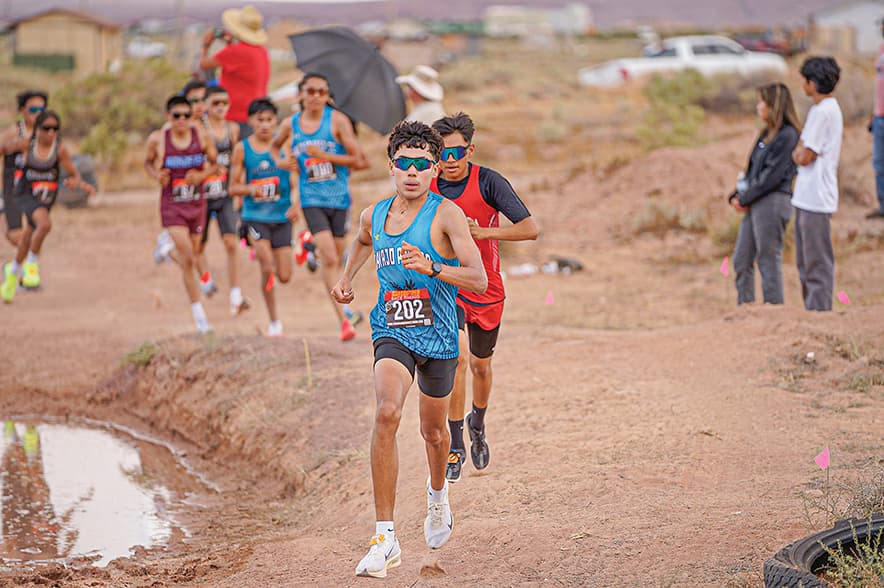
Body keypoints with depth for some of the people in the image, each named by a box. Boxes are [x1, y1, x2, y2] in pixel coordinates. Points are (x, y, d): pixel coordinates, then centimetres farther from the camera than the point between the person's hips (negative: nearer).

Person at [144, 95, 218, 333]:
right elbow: (148, 162, 9)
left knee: (190, 256, 17)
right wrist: (157, 175, -12)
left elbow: (215, 163, 5)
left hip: (196, 203, 3)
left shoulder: (201, 135, -6)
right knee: (189, 260, -14)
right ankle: (199, 315, -8)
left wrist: (202, 175, -15)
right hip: (172, 205, -3)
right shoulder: (158, 139, -9)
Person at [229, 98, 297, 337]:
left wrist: (296, 205, -10)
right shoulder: (242, 148, -2)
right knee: (268, 268, -17)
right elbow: (233, 187, 3)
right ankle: (274, 322, 0)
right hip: (255, 216, -1)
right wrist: (250, 189, -18)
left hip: (282, 216, 2)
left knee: (284, 276, 0)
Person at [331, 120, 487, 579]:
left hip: (437, 334, -1)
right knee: (387, 412, -27)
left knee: (433, 430, 19)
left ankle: (438, 494, 56)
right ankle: (385, 538, -27)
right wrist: (346, 277, 15)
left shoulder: (446, 214, -11)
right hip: (392, 332, 1)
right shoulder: (374, 215, 2)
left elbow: (479, 280, -21)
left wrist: (430, 267, -34)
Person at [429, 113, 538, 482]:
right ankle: (455, 446, -13)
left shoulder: (488, 182, -14)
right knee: (458, 357, -21)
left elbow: (530, 229, -21)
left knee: (481, 366, 15)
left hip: (486, 289, 0)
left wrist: (481, 232, -31)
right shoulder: (428, 187, -6)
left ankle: (477, 425, 46)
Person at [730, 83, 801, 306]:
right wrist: (736, 196, 6)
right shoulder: (766, 134, 18)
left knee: (769, 260, -4)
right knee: (741, 261, 10)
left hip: (773, 202, -9)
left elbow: (773, 176, -17)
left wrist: (745, 199, -12)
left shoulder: (787, 135, -11)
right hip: (754, 204, 9)